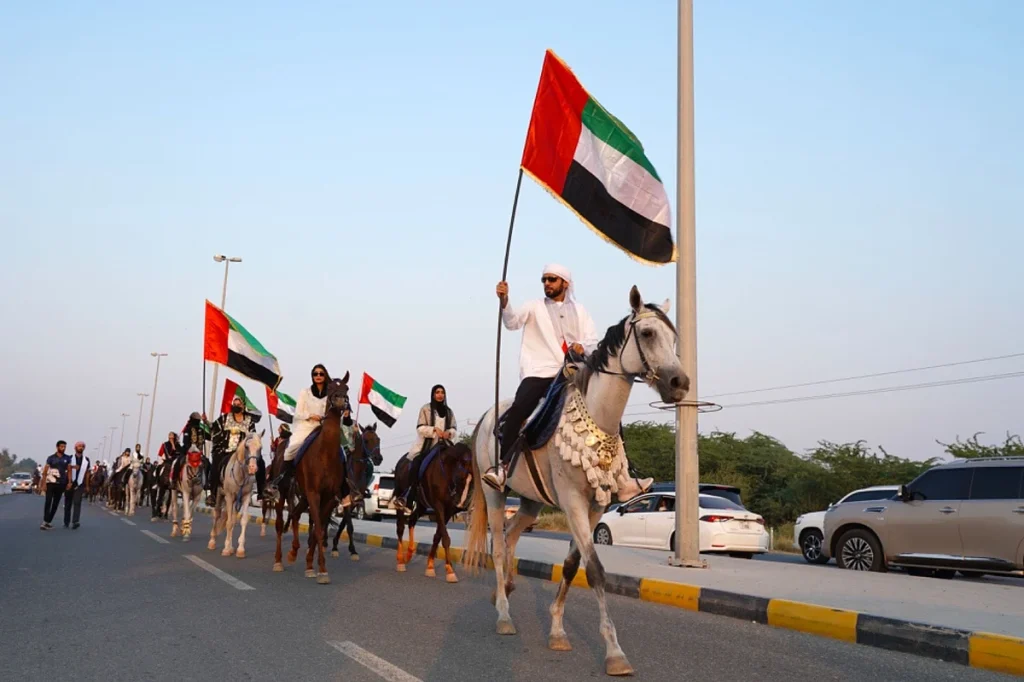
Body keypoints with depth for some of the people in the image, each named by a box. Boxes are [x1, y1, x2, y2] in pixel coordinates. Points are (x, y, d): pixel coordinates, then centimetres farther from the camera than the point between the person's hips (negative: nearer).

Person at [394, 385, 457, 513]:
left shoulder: (449, 411, 14)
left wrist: (449, 432, -10)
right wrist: (434, 429, -18)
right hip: (426, 445, -3)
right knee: (416, 466, -19)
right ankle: (406, 498, -12)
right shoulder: (426, 409, 4)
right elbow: (420, 428, -3)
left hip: (443, 445, 3)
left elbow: (454, 429, 13)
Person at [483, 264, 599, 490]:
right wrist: (504, 301, -22)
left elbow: (593, 341, 10)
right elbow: (512, 322, -3)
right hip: (539, 372, -2)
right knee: (518, 409, -26)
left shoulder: (580, 311, 20)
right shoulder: (535, 307, 14)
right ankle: (503, 465, -24)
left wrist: (582, 345, -13)